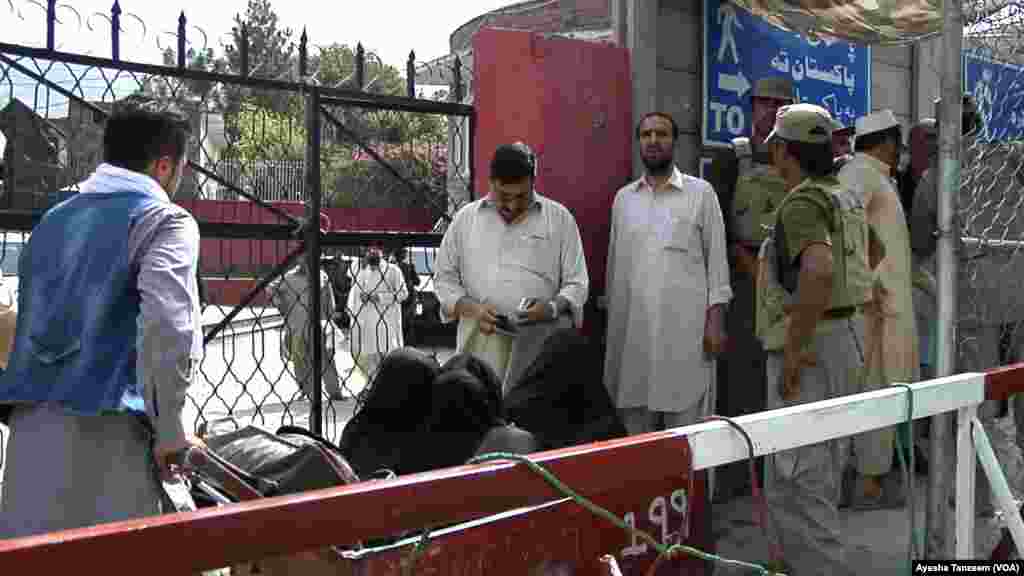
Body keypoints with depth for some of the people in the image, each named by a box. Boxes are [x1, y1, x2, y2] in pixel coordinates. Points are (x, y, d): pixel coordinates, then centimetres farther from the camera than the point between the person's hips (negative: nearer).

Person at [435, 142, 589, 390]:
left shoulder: (560, 218, 7)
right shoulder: (465, 218, 11)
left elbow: (576, 284, 6)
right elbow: (445, 278, 13)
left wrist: (551, 308, -14)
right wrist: (471, 308, -5)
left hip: (541, 343, -1)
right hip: (480, 342, 1)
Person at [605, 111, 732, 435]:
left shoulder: (700, 193, 3)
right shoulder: (623, 198, 13)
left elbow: (717, 260, 1)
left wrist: (715, 321, -7)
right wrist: (611, 321, 12)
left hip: (685, 329, -3)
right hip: (632, 330, 3)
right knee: (634, 430, 7)